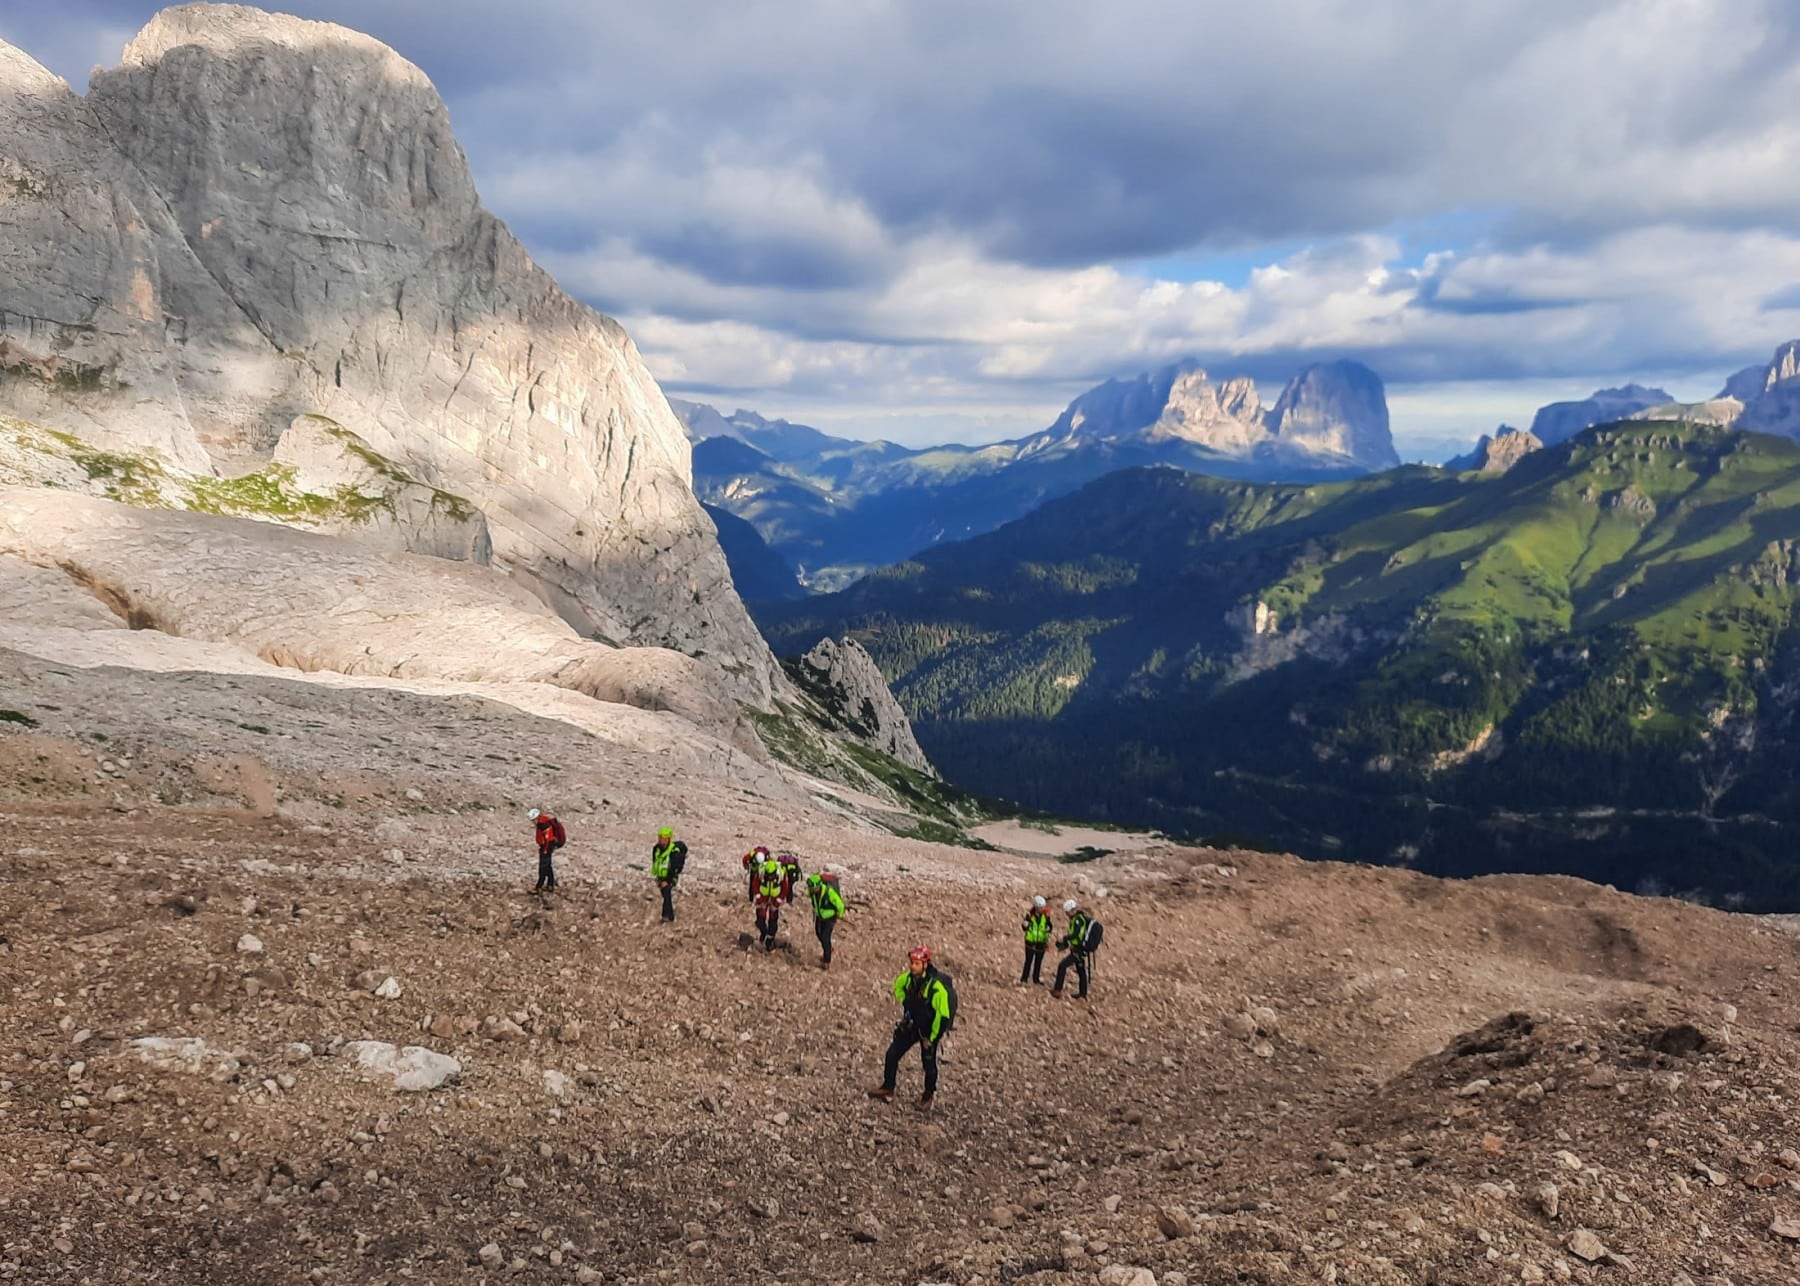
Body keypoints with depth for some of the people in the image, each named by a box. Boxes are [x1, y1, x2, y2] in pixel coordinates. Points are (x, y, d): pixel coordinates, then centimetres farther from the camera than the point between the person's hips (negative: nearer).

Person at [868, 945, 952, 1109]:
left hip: (927, 1031, -6)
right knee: (892, 1054, 6)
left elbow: (942, 1016, -27)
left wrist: (931, 1038, -18)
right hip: (910, 1025, 6)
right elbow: (897, 986, 15)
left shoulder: (936, 987, -31)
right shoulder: (908, 978, -11)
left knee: (929, 1064, 11)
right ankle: (887, 1088, 23)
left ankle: (929, 1094, 35)